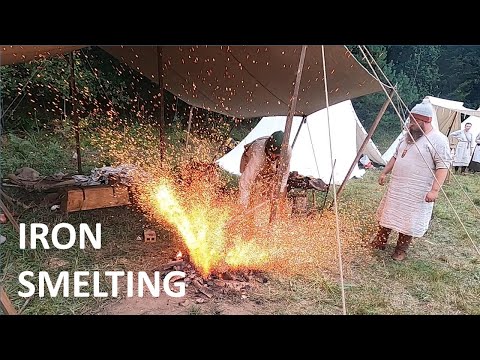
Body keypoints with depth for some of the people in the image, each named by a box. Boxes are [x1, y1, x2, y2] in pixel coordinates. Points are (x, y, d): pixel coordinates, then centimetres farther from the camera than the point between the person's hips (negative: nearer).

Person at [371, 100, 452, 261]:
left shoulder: (438, 140, -14)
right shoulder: (408, 136, 10)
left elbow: (443, 167, -18)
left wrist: (435, 189, -24)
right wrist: (384, 172, 15)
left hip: (417, 192, -7)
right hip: (396, 187, 7)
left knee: (409, 220, 4)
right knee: (388, 214, 16)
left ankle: (401, 250, 22)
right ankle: (379, 242, 31)